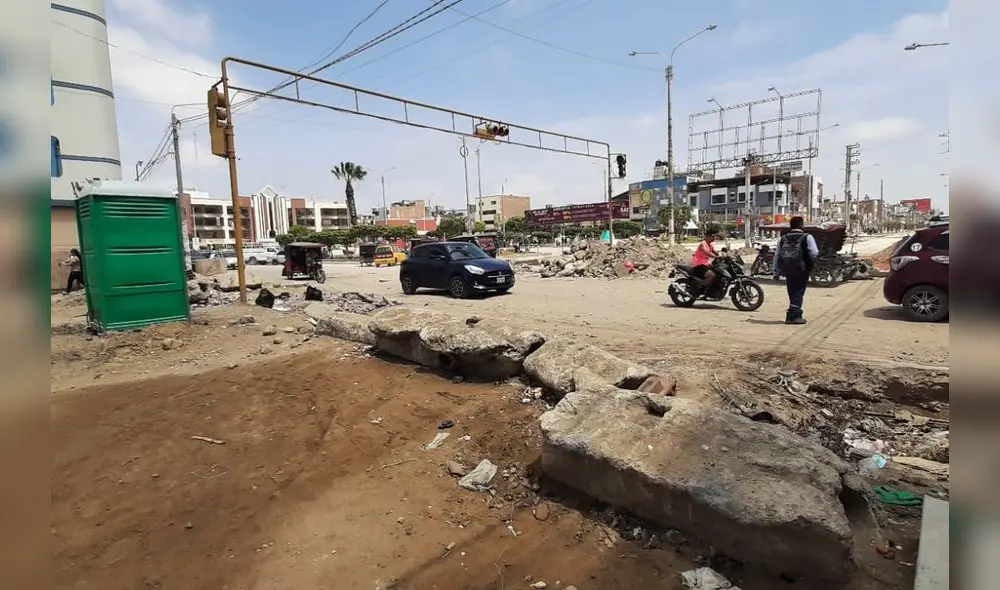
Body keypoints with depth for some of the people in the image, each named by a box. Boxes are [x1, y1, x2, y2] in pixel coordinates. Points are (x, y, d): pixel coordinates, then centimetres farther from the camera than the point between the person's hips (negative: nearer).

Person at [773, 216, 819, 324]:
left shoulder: (783, 239, 10)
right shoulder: (807, 237, -3)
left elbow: (776, 256, 8)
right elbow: (814, 253, -11)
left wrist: (776, 273, 11)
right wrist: (812, 263, 10)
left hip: (788, 270, 5)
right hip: (801, 270, -4)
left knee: (792, 292, 14)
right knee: (798, 292, 0)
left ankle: (796, 314, 23)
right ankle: (793, 315, -6)